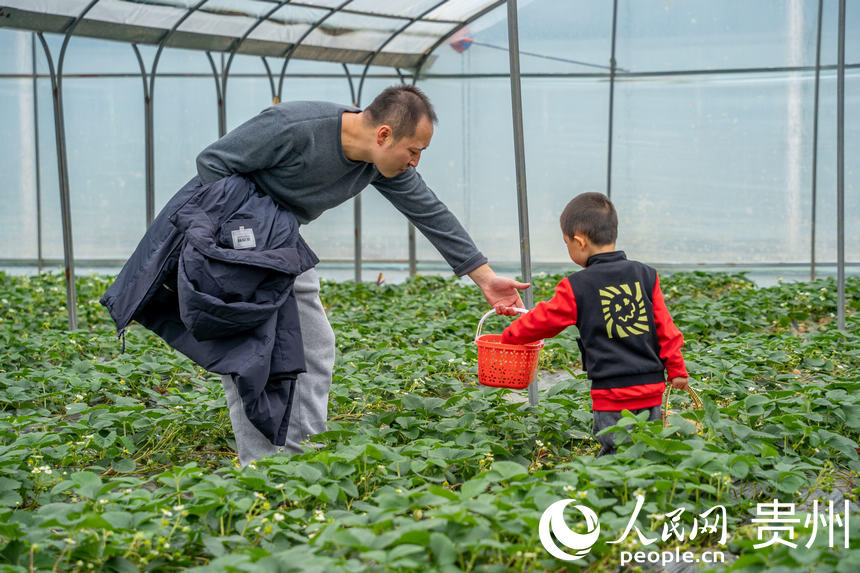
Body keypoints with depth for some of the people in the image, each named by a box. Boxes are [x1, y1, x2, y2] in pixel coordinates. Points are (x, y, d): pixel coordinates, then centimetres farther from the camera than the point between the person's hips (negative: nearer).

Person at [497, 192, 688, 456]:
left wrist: (508, 336, 23)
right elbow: (665, 327, 8)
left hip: (611, 393, -4)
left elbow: (542, 320, 5)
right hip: (651, 388, 5)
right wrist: (677, 369, 17)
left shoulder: (576, 287, -6)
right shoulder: (646, 275, 5)